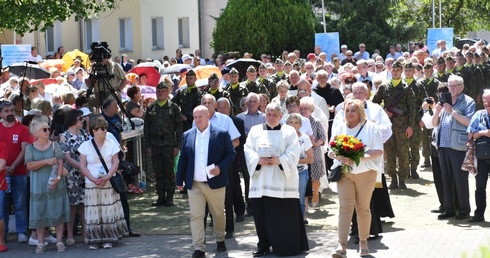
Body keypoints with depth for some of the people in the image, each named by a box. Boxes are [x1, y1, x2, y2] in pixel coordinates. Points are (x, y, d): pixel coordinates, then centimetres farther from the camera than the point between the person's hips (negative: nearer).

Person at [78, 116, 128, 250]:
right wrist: (93, 179, -12)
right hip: (91, 184, -1)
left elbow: (115, 163, 0)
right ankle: (94, 240, 4)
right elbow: (82, 165, 0)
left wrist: (107, 177, -14)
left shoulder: (111, 144, 4)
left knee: (109, 211, 0)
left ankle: (108, 239, 7)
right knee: (93, 213, -1)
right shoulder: (85, 146, 2)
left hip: (108, 183, 1)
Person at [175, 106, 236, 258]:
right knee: (196, 216, -3)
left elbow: (231, 153, -2)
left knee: (218, 214, 13)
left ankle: (220, 240, 35)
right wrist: (179, 180, 7)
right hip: (194, 184, 2)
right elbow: (183, 158, 9)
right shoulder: (187, 135, 6)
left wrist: (221, 167, -18)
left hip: (215, 182, -2)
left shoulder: (221, 134, -4)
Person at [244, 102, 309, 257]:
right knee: (262, 215, 4)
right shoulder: (255, 131, 12)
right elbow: (248, 150, 3)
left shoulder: (289, 131, 6)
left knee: (285, 216, -2)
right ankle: (264, 246, 14)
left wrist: (279, 161, -19)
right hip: (261, 181, 2)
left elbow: (294, 153, -4)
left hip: (282, 180, -2)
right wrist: (258, 160, -15)